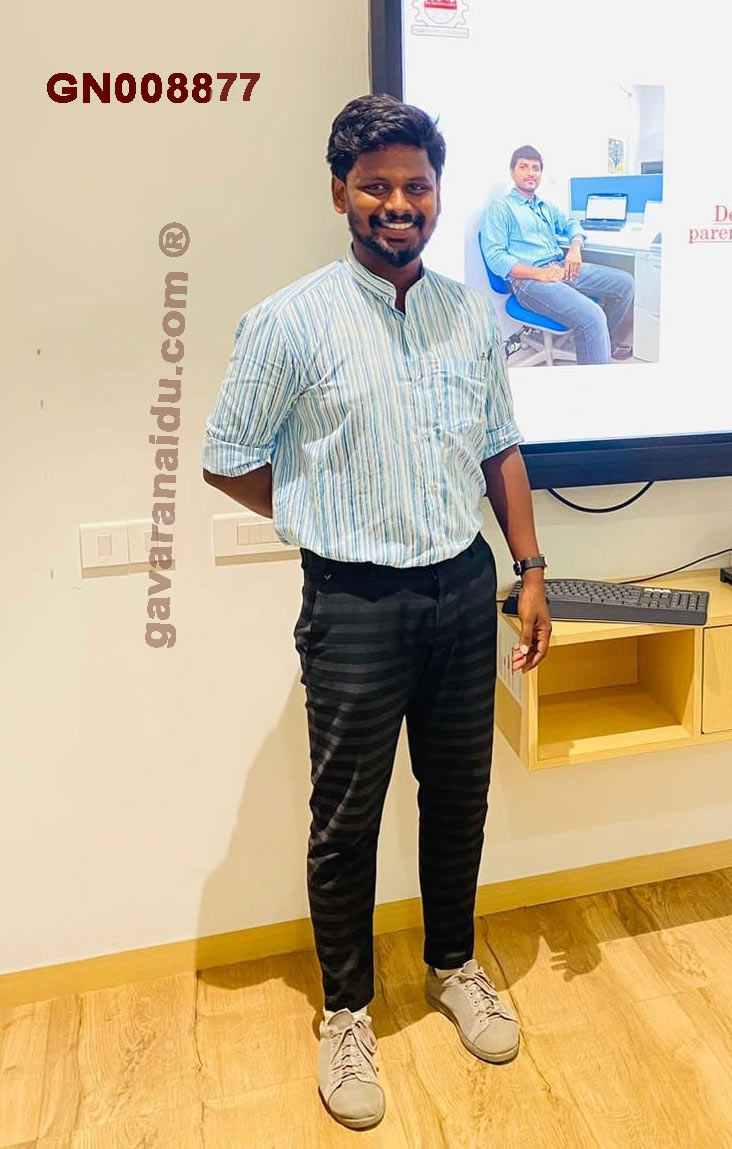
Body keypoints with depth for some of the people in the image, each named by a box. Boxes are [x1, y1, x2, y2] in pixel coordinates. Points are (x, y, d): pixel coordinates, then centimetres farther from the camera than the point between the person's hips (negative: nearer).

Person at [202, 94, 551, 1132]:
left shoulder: (473, 312, 6)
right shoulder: (291, 323, -9)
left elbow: (500, 451, 12)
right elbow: (227, 460, -2)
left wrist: (530, 569, 8)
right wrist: (333, 526, 1)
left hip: (465, 590, 5)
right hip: (357, 607, -4)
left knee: (460, 794, 17)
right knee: (346, 816, 9)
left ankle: (454, 968, 43)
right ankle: (347, 1012, 34)